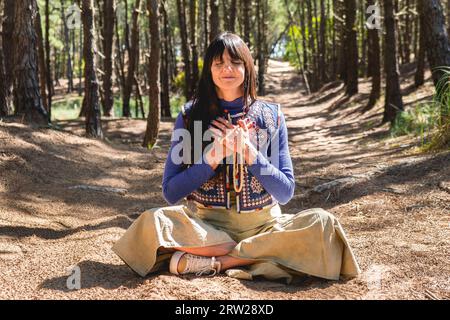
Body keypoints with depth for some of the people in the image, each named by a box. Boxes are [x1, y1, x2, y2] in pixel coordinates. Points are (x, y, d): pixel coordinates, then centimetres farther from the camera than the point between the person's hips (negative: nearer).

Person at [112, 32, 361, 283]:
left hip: (262, 225, 1)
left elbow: (285, 193, 1)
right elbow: (171, 193, -1)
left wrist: (250, 153, -13)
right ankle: (255, 255, -22)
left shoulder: (271, 115, 5)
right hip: (204, 225, -1)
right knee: (152, 221, -30)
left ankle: (213, 262, -24)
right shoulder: (190, 115, 3)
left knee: (322, 223, -27)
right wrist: (213, 157, -13)